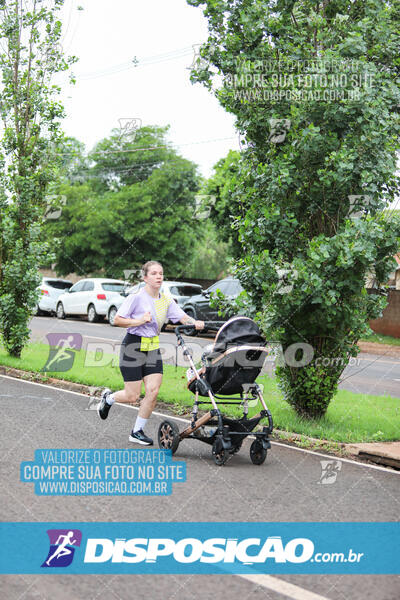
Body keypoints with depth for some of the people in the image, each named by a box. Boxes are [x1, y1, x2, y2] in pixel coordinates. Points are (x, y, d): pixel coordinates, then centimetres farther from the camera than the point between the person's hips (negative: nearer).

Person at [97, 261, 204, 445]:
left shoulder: (166, 300, 7)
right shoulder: (136, 297, -10)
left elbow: (182, 316, -3)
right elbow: (117, 320, -10)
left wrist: (195, 323, -23)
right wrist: (139, 321, -21)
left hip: (153, 348, 5)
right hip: (133, 346, -5)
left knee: (153, 391, -6)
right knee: (132, 396, -4)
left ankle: (137, 431, 8)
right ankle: (108, 398, 30)